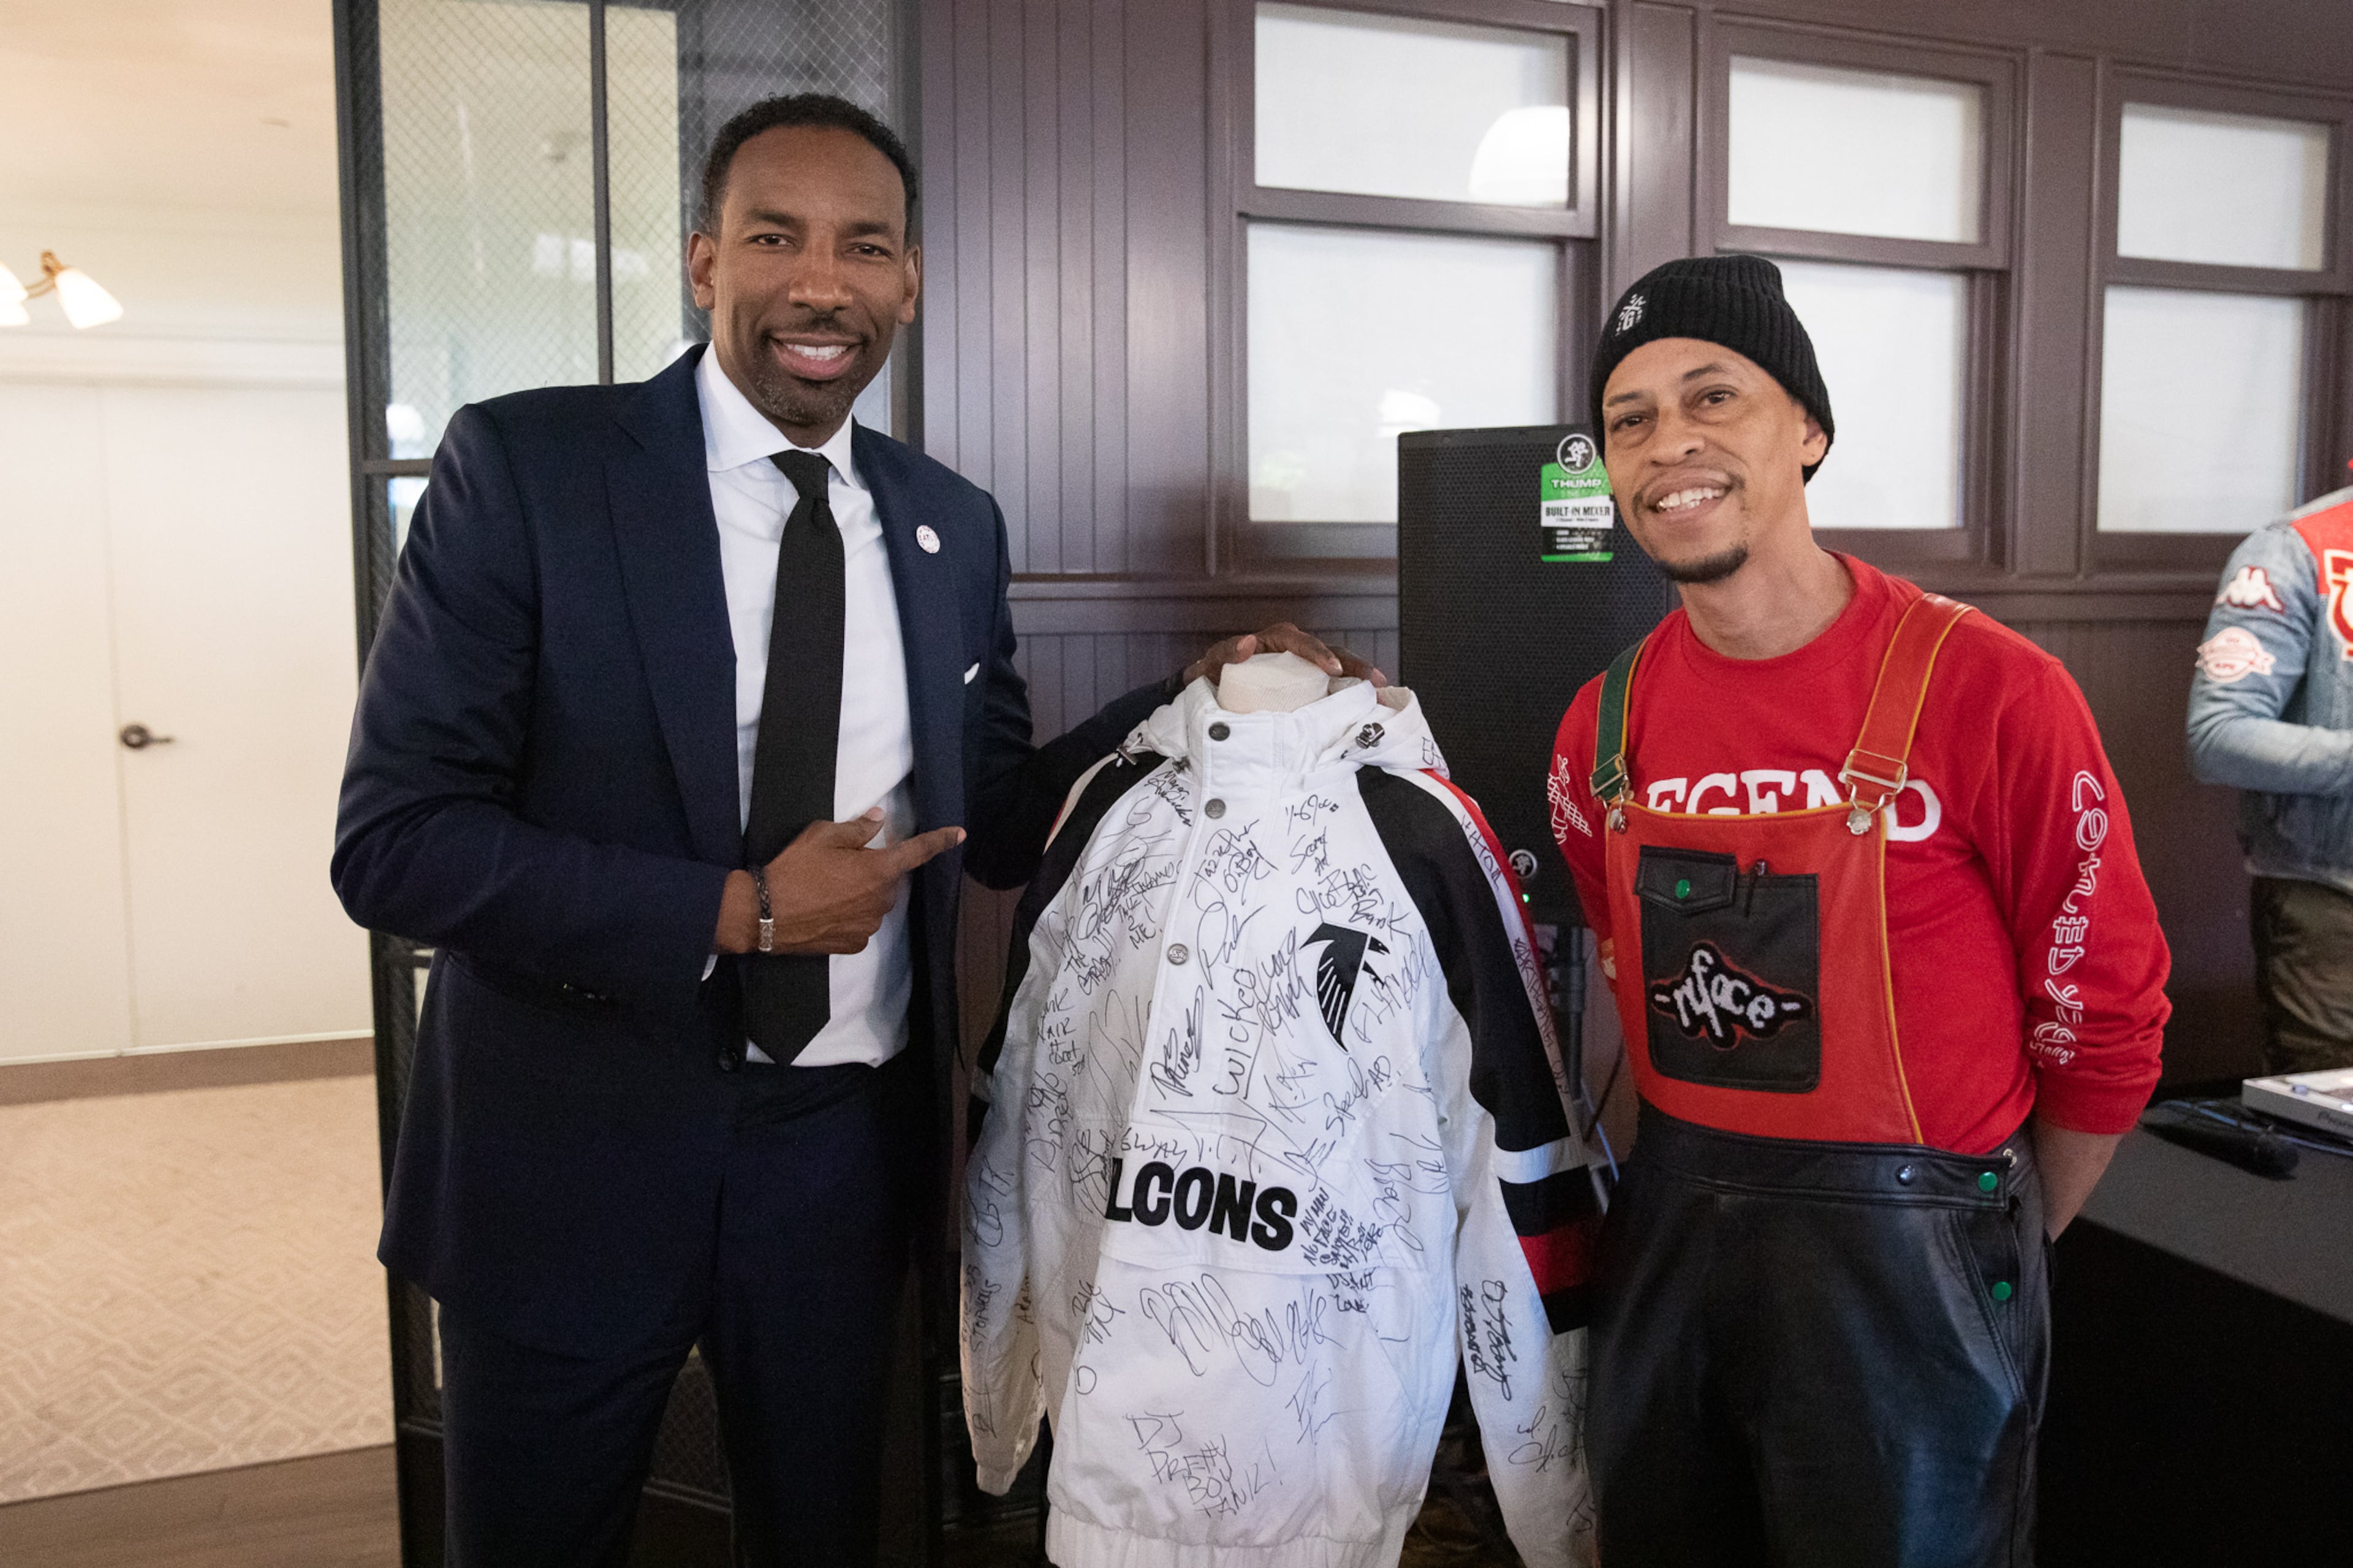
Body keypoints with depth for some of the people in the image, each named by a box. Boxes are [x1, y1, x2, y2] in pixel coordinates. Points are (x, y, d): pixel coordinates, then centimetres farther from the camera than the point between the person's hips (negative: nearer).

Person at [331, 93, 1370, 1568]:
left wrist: (1191, 703, -7)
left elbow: (993, 824, 7)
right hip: (574, 1152, -3)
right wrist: (738, 913, -20)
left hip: (844, 1152, 4)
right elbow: (394, 838, -15)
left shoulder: (954, 527, 2)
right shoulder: (526, 466, -11)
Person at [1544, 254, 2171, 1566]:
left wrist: (2002, 1250, 3)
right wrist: (1684, 1193, 10)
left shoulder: (1988, 691, -14)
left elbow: (2107, 1011, -6)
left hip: (1910, 1254, -4)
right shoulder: (1608, 721, 0)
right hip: (1669, 1228, 5)